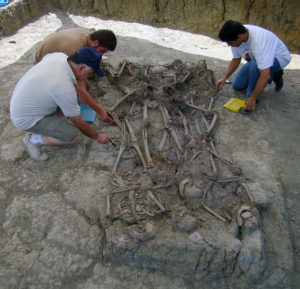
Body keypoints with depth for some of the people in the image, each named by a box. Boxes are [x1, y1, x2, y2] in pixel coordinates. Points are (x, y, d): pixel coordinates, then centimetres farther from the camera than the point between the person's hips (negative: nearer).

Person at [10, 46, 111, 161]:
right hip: (26, 119, -9)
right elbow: (78, 123, -18)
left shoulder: (59, 55, -11)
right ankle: (33, 139, -1)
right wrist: (97, 137, -2)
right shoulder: (65, 89, -32)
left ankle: (54, 123, 12)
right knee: (74, 135, -17)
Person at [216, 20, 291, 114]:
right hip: (259, 58, 8)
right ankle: (273, 76, 17)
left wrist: (252, 99, -38)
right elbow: (235, 60, 0)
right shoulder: (236, 36, -17)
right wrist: (224, 78, -12)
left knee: (255, 64, -40)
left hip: (279, 58, -8)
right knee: (237, 85, 4)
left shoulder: (258, 41, -40)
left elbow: (265, 74, -43)